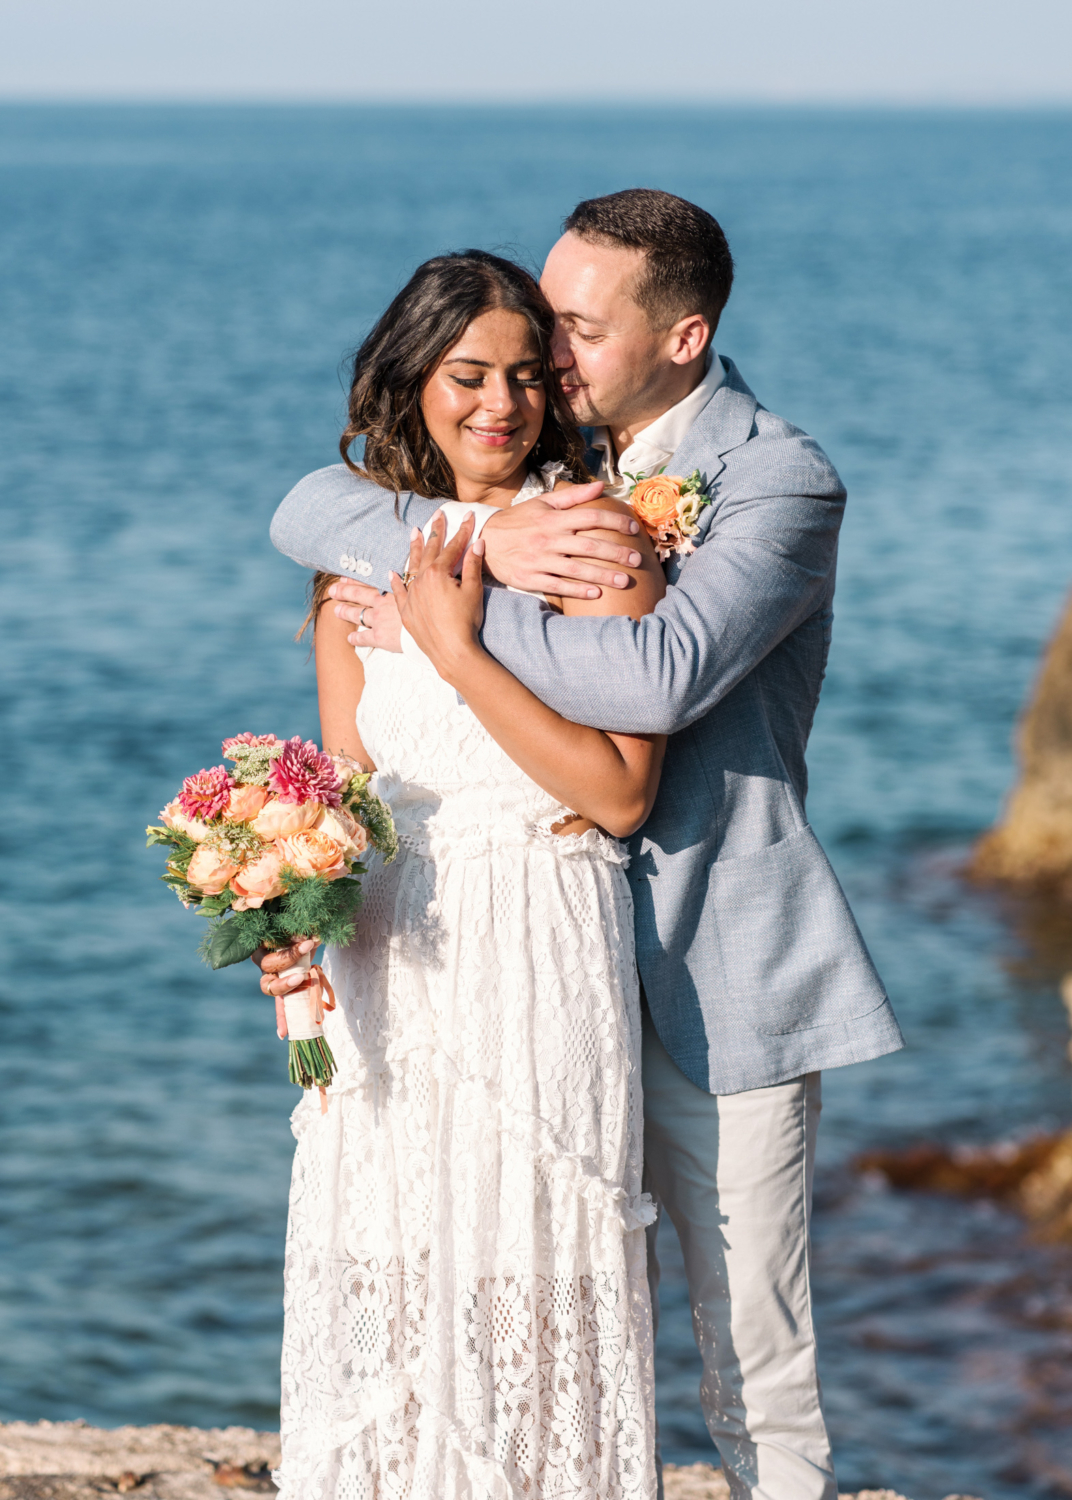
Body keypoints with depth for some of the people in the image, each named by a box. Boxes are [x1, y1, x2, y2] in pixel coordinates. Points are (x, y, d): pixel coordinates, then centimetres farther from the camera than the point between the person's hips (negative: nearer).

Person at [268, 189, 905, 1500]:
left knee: (754, 1363, 1)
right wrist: (483, 542, -17)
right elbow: (308, 514, 0)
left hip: (717, 973, -5)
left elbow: (661, 677, -28)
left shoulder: (779, 482, -11)